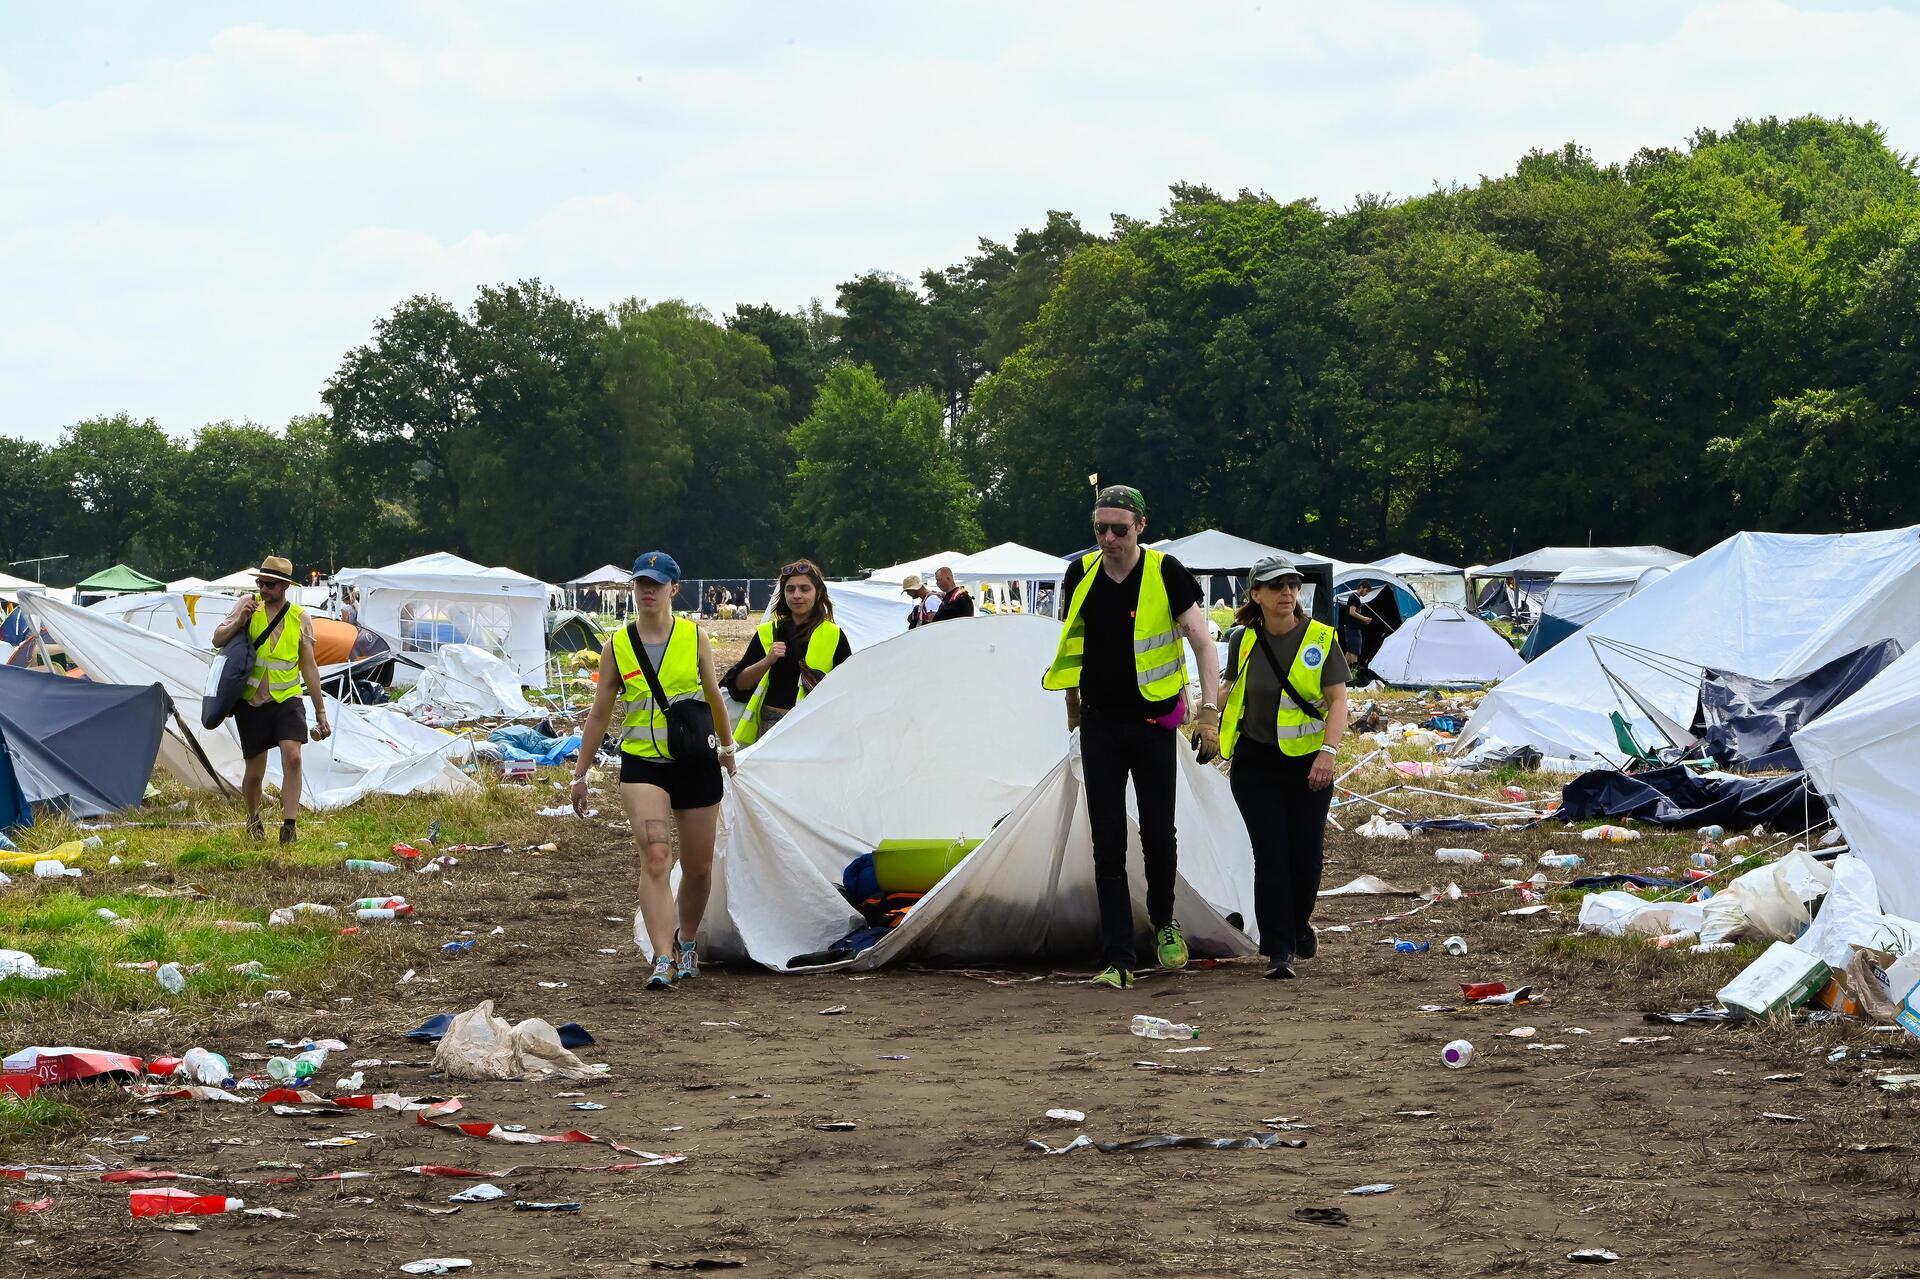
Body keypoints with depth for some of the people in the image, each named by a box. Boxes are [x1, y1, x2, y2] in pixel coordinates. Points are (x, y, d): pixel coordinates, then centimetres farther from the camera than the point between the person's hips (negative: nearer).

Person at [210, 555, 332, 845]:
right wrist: (239, 622, -19)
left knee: (292, 757, -21)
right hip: (251, 702, 0)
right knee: (254, 772, 6)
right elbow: (217, 640, 1)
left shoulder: (300, 618, 1)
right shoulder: (249, 605, -1)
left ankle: (289, 826, -18)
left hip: (287, 700, 0)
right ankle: (253, 818, 34)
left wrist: (321, 713, 7)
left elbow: (309, 667, 7)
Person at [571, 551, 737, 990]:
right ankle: (663, 960, -24)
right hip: (643, 764, -1)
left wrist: (727, 746, 23)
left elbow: (714, 696, 13)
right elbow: (600, 713, 7)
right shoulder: (617, 646, 0)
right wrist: (580, 773, 9)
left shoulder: (694, 636, 0)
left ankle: (687, 940, 37)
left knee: (698, 867, 9)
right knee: (655, 859, -19)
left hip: (696, 764, 1)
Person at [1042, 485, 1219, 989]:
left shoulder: (1165, 574, -10)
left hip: (1153, 723, -2)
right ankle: (1119, 961, -4)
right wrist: (1073, 709, 22)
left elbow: (1203, 643, -10)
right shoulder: (1081, 575, 0)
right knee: (1108, 843, -3)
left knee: (1157, 834, 3)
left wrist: (1209, 708, -19)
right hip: (1100, 725, 2)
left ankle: (1164, 923, 32)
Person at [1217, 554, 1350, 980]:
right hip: (1256, 764, 1)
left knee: (1305, 854, 2)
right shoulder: (1243, 640, 0)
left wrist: (1328, 751, -25)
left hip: (1308, 764, -1)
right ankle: (1279, 950, -3)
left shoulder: (1320, 639, -7)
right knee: (1271, 854, -8)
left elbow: (1338, 700, -12)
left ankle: (1298, 924, 32)